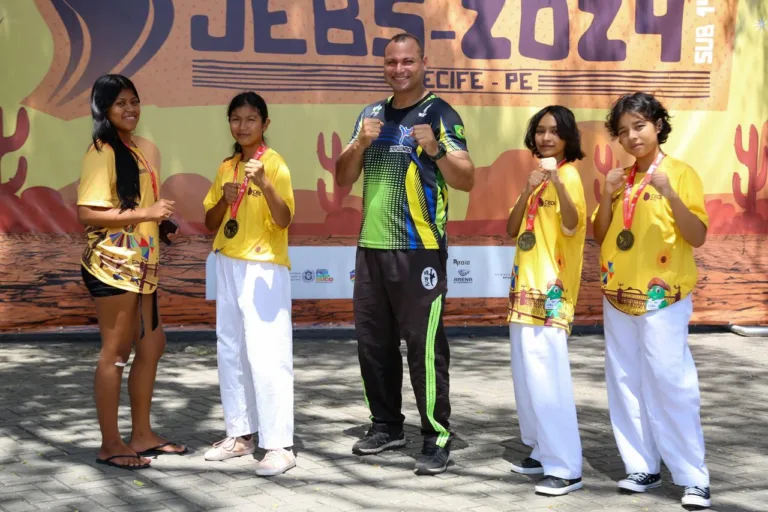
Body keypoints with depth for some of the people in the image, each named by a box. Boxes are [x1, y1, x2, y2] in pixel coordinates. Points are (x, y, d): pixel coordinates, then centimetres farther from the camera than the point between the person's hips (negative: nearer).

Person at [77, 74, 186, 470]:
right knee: (116, 352, -2)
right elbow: (87, 213, -20)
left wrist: (160, 221, 7)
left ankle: (142, 434, 25)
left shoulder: (133, 150, 14)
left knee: (152, 345, 14)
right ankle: (110, 444, 7)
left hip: (139, 265, 9)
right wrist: (146, 213, -21)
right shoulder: (102, 152, -12)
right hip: (112, 266, -9)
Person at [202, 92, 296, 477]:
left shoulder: (275, 164, -8)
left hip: (265, 269, -7)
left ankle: (279, 445, -5)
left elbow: (284, 220, -19)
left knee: (267, 354, -9)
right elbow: (209, 224, 12)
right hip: (228, 267, 7)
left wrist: (265, 184, -34)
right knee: (230, 352, 11)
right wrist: (224, 200, -7)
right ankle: (240, 434, 22)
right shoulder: (226, 167, 12)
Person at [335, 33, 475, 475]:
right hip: (371, 247, 6)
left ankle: (438, 436, 2)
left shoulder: (440, 114, -3)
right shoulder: (372, 113, 14)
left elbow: (467, 180, -8)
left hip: (419, 249, -6)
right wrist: (360, 144, -6)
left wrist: (436, 150, -25)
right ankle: (387, 424, 25)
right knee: (373, 341, 11)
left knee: (424, 344, -6)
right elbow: (343, 179, 12)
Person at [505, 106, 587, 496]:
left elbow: (572, 224, -27)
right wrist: (527, 191, -7)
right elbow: (511, 229, 7)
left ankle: (566, 468, -7)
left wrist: (556, 180, -40)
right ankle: (543, 453, 24)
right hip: (525, 287, 9)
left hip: (550, 291, -9)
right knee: (526, 379, 13)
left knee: (547, 380, -12)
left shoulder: (569, 174, -8)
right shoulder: (536, 176, 16)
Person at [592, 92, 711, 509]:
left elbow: (698, 237, -11)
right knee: (626, 385, 7)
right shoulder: (619, 180, 11)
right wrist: (607, 197, -5)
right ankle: (643, 467, 16)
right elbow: (600, 237, 10)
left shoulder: (681, 173, -4)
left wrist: (670, 194, -23)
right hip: (618, 297, 6)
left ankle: (694, 478, -1)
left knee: (671, 384, -8)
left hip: (663, 298, -5)